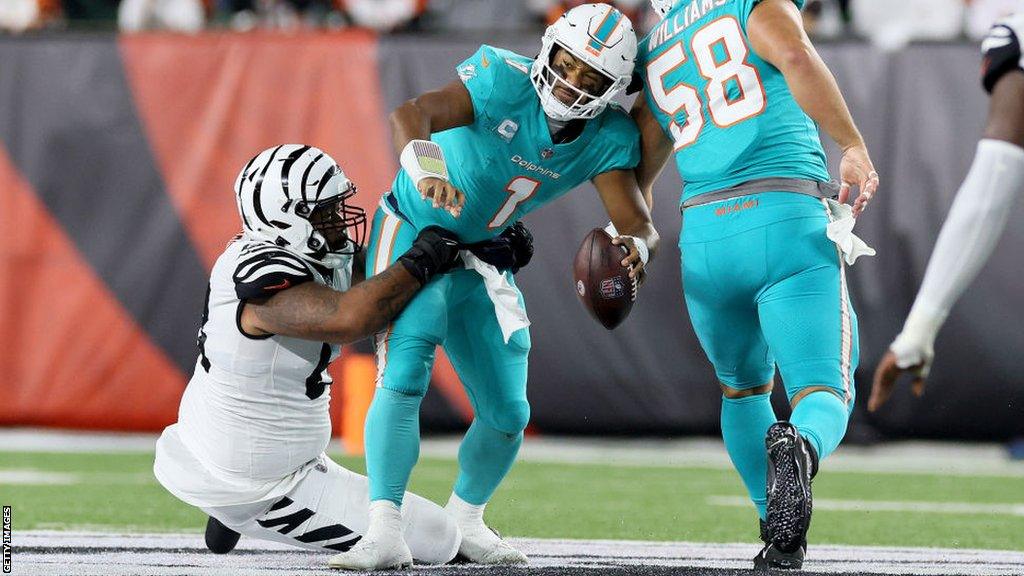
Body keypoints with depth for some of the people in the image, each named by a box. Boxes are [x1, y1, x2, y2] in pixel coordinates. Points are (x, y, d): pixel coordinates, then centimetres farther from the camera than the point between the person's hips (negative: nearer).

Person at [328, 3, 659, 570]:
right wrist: (426, 166, -63)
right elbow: (411, 114, -41)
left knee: (507, 413, 7)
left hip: (482, 262, 6)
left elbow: (636, 220, -19)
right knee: (405, 374, -24)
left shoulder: (609, 137, -11)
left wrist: (635, 248, -45)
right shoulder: (507, 81, -26)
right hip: (414, 234, -6)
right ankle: (384, 533, -26)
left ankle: (464, 523, 31)